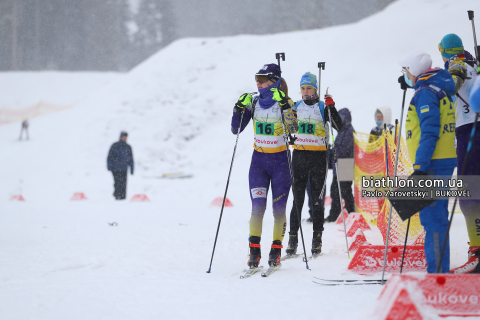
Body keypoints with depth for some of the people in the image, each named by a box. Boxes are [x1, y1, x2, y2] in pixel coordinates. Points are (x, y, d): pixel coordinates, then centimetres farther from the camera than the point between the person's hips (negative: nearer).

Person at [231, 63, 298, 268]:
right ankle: (254, 251, -3)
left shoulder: (285, 102, -6)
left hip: (280, 160, -2)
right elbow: (236, 129, 4)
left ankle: (276, 251, 10)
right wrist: (239, 108, -9)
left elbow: (292, 129, -21)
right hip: (259, 160, 3)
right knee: (257, 207, -7)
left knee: (279, 209, 0)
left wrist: (284, 105, -30)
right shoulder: (254, 102, 4)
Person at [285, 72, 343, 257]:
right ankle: (293, 238, 2)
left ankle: (317, 240, 3)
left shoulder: (322, 108, 2)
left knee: (317, 200, -1)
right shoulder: (296, 107, 10)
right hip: (299, 156, 2)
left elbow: (339, 127, -8)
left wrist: (331, 108, -21)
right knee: (297, 199, 0)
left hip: (318, 157, -2)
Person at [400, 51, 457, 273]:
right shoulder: (440, 91, 18)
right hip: (444, 162, 10)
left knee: (431, 217, -10)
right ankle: (441, 270, 16)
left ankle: (437, 271, -11)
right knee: (437, 216, 13)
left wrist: (420, 167, -24)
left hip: (432, 164, -10)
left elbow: (429, 133, -21)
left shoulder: (425, 93, -12)